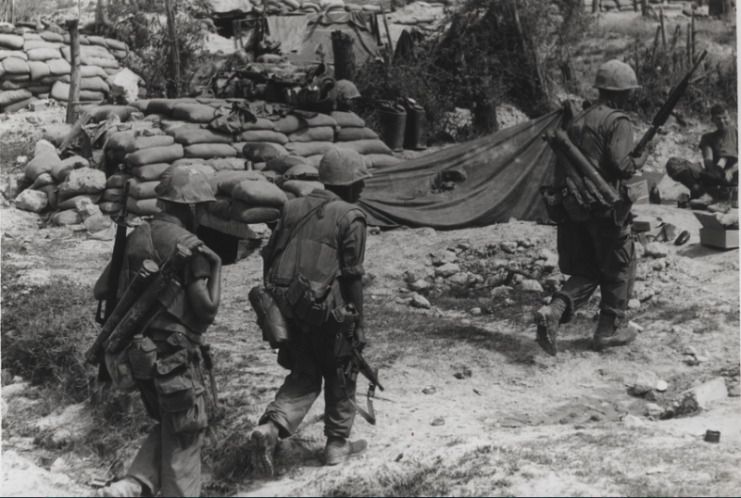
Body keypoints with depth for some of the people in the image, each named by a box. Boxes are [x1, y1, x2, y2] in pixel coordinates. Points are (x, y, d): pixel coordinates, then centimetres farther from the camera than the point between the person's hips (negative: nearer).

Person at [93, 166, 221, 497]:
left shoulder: (135, 238, 7)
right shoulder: (187, 246, -15)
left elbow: (102, 289, 10)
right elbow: (207, 307, -18)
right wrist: (216, 267, -3)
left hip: (139, 352, 7)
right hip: (173, 354, -7)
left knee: (168, 426, 22)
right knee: (184, 436, 7)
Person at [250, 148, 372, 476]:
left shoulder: (294, 208, 10)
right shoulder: (350, 217, -8)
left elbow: (269, 257, 11)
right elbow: (352, 276, -11)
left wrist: (273, 304, 20)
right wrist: (359, 324, -5)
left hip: (288, 309, 5)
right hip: (327, 310, -5)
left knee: (304, 376, 15)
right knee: (340, 377, 16)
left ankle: (271, 428, -8)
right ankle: (337, 444, 25)